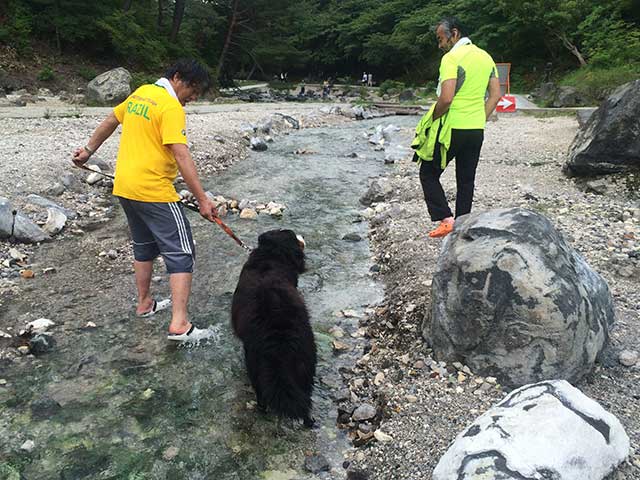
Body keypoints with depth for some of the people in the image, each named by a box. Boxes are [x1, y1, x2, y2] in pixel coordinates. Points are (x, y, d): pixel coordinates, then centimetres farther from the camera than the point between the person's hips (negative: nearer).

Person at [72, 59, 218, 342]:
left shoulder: (141, 93, 11)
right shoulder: (171, 108, -15)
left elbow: (110, 121, 22)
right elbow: (182, 157, -23)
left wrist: (89, 150, 35)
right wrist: (202, 200, -23)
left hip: (124, 188, 9)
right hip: (154, 192, -9)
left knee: (144, 246, 23)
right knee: (180, 253, -5)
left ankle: (144, 304, 35)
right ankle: (179, 324, -10)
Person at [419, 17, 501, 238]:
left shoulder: (451, 58, -14)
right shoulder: (486, 57, 11)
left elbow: (446, 98, -23)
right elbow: (496, 94, 11)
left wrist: (433, 119, -8)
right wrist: (480, 120, 14)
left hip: (453, 128, -7)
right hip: (477, 129, 7)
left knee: (429, 173, 6)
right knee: (466, 179, 14)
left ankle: (446, 219, -3)